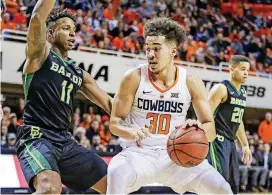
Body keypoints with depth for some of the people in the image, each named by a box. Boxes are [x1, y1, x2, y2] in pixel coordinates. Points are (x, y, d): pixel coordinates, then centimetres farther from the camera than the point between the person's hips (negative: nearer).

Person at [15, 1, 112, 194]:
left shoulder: (79, 74, 20)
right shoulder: (40, 53, 3)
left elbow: (109, 104, 21)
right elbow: (38, 18, -15)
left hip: (66, 141, 8)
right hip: (36, 137, -7)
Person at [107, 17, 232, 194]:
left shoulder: (191, 83, -4)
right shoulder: (134, 79, -9)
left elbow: (211, 131, -2)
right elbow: (114, 123, -4)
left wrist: (199, 128, -26)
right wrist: (132, 132, -27)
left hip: (175, 154, 2)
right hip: (139, 152, -2)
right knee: (116, 174, -36)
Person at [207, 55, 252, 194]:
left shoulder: (243, 92, 16)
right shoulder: (221, 88, -11)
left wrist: (245, 145, 23)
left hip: (230, 142, 9)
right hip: (218, 140, -9)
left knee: (233, 185, 10)